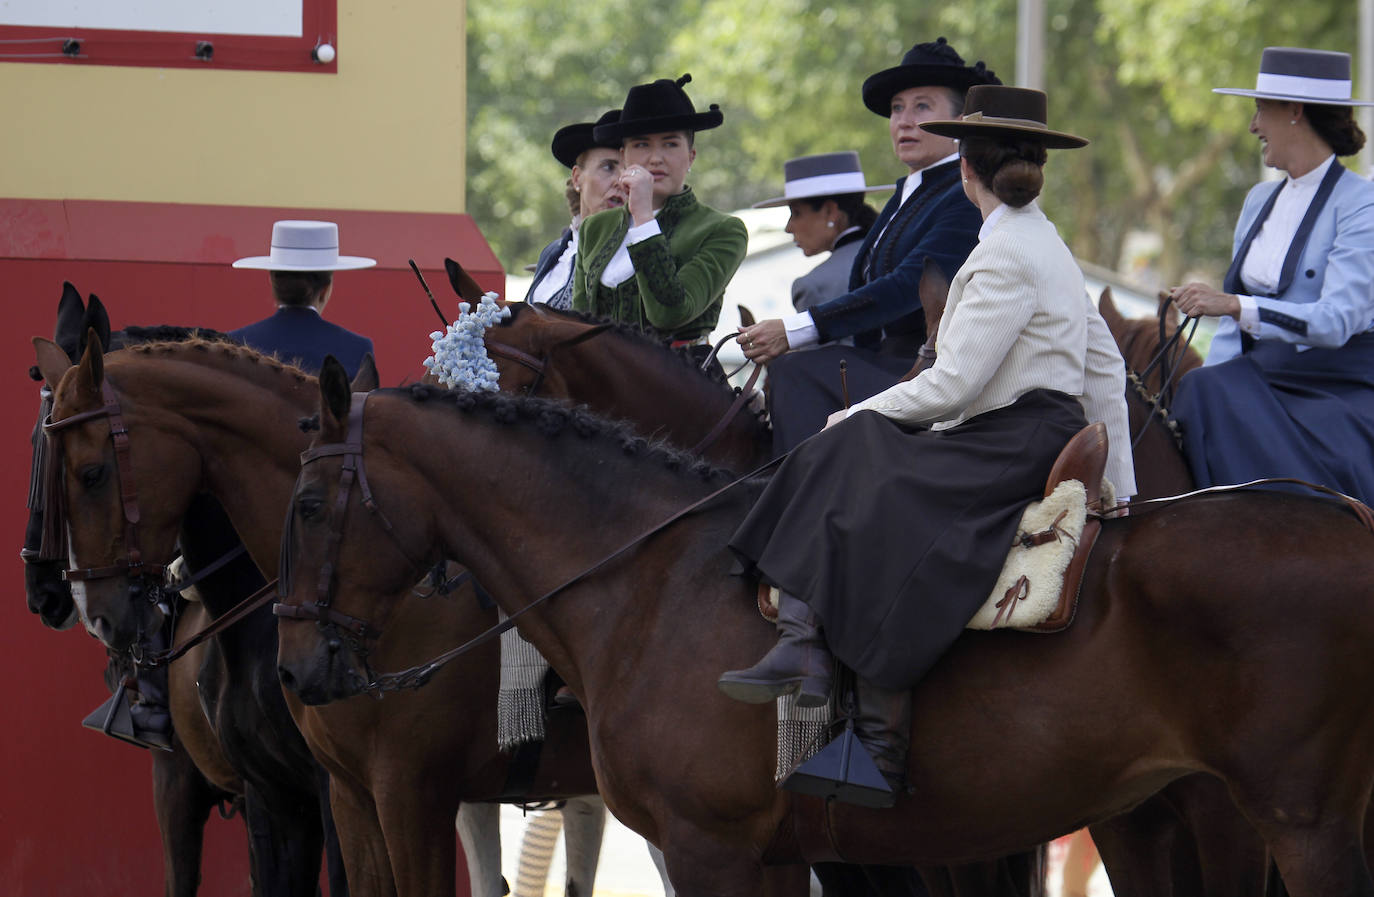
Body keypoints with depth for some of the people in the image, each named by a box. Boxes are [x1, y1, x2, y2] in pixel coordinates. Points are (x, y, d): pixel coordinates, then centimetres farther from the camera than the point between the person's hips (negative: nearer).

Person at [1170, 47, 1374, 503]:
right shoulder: (1260, 201, 16)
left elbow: (1335, 320, -21)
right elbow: (1234, 328, 18)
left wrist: (1234, 306, -31)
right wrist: (1205, 388, -1)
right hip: (1260, 379, 7)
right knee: (1207, 391, -23)